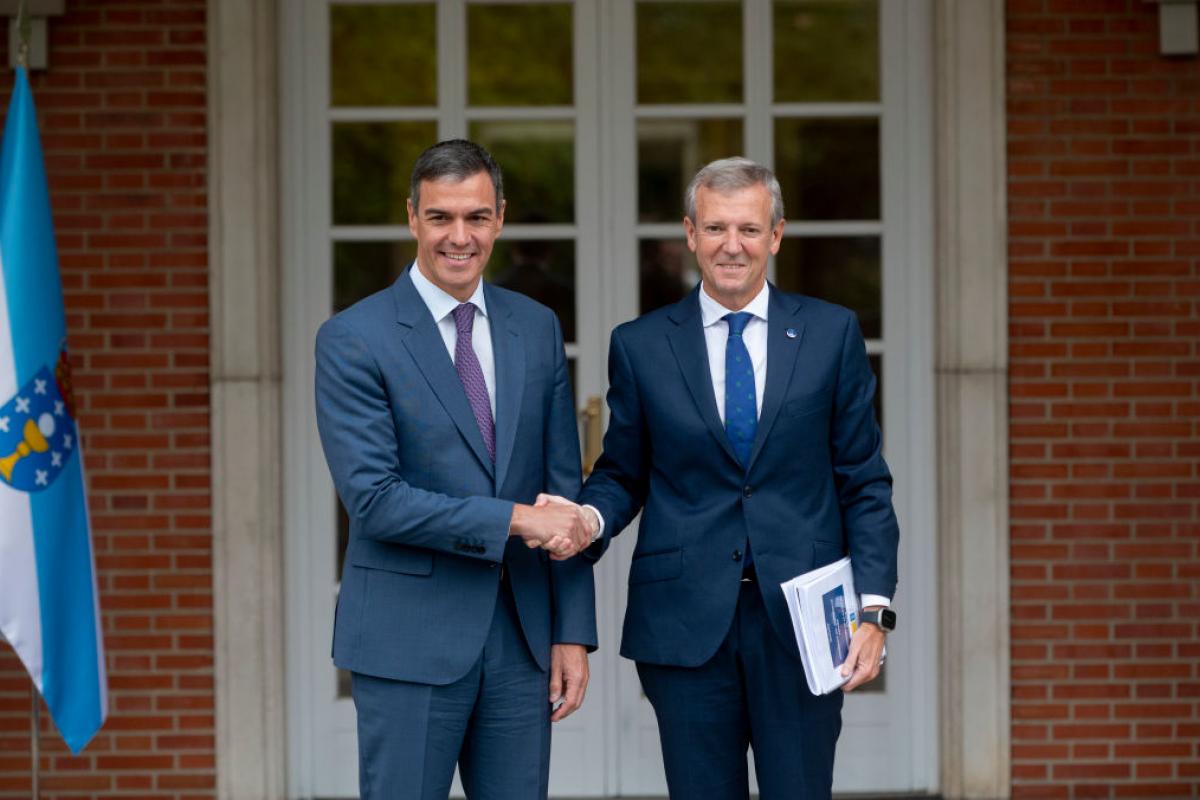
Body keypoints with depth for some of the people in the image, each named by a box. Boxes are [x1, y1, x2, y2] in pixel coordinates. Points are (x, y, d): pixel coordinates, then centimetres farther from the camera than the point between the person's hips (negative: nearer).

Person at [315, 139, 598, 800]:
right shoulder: (353, 340, -6)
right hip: (410, 640, -4)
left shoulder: (537, 329, 9)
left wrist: (573, 633, 4)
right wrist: (514, 519, -17)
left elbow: (565, 491, 9)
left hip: (522, 637, 4)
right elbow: (373, 497, -14)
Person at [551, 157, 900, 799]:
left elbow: (864, 484, 5)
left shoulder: (831, 334, 6)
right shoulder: (640, 346, 7)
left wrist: (873, 607, -4)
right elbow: (621, 475, 12)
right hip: (686, 622, 0)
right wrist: (590, 518, -11)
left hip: (801, 622, 0)